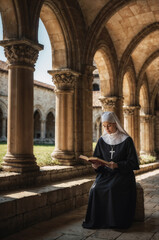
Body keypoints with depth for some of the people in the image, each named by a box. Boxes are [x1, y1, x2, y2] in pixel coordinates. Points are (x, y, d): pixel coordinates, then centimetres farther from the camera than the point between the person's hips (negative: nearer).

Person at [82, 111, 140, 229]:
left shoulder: (127, 140, -5)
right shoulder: (102, 141, 7)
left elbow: (133, 163, -7)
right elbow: (97, 159, 10)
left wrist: (117, 165, -22)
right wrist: (96, 165, -14)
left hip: (123, 174, -3)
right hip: (105, 174, 4)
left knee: (112, 188, -32)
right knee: (96, 188, -25)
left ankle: (115, 220, -13)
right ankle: (96, 219, -10)